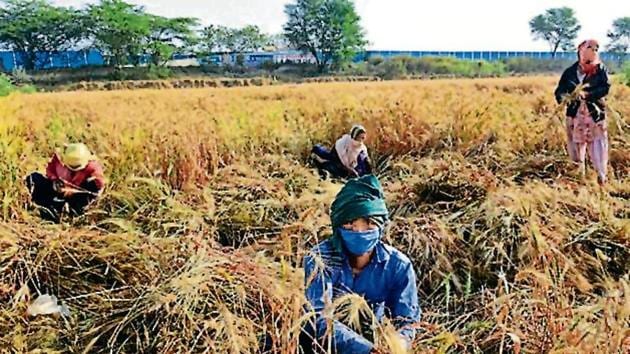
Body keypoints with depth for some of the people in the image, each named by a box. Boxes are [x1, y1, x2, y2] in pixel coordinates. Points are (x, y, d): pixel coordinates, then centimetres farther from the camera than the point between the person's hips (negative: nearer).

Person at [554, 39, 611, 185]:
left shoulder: (600, 69, 1)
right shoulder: (570, 71, 4)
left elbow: (605, 87, -9)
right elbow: (559, 90, 2)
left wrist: (587, 94, -24)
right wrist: (563, 97, -21)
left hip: (595, 112, -2)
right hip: (575, 112, 2)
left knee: (597, 143, -4)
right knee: (576, 143, 8)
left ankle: (601, 175, 3)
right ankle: (579, 173, 23)